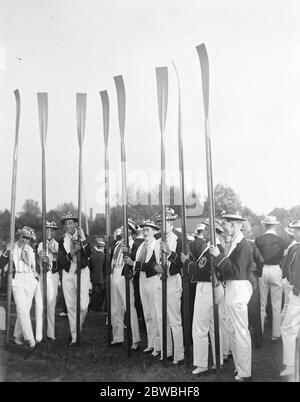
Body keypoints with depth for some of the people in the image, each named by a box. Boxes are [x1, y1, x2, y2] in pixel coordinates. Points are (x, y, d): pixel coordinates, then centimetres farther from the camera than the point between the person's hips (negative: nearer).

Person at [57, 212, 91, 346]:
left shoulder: (83, 237, 2)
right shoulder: (62, 241, 9)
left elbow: (88, 253, -15)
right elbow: (61, 260, -2)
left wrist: (82, 239, -23)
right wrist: (72, 253, -17)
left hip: (82, 272, -3)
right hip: (67, 274, 3)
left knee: (83, 306, -11)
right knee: (70, 306, 6)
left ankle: (77, 330, 16)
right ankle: (74, 337, 17)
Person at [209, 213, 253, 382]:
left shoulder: (243, 246, -19)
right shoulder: (236, 243, 9)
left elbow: (237, 271, -25)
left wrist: (219, 256, -25)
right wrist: (219, 257, 4)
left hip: (238, 289, -10)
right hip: (232, 288, 10)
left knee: (240, 331, -1)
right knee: (232, 329, 19)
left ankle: (245, 373, 11)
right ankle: (240, 366, 33)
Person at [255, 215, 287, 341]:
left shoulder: (258, 240, -6)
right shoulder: (281, 241, -7)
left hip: (262, 270, 1)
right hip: (276, 270, -1)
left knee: (261, 304, 13)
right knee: (276, 306, 8)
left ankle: (259, 332, 20)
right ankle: (276, 334, 12)